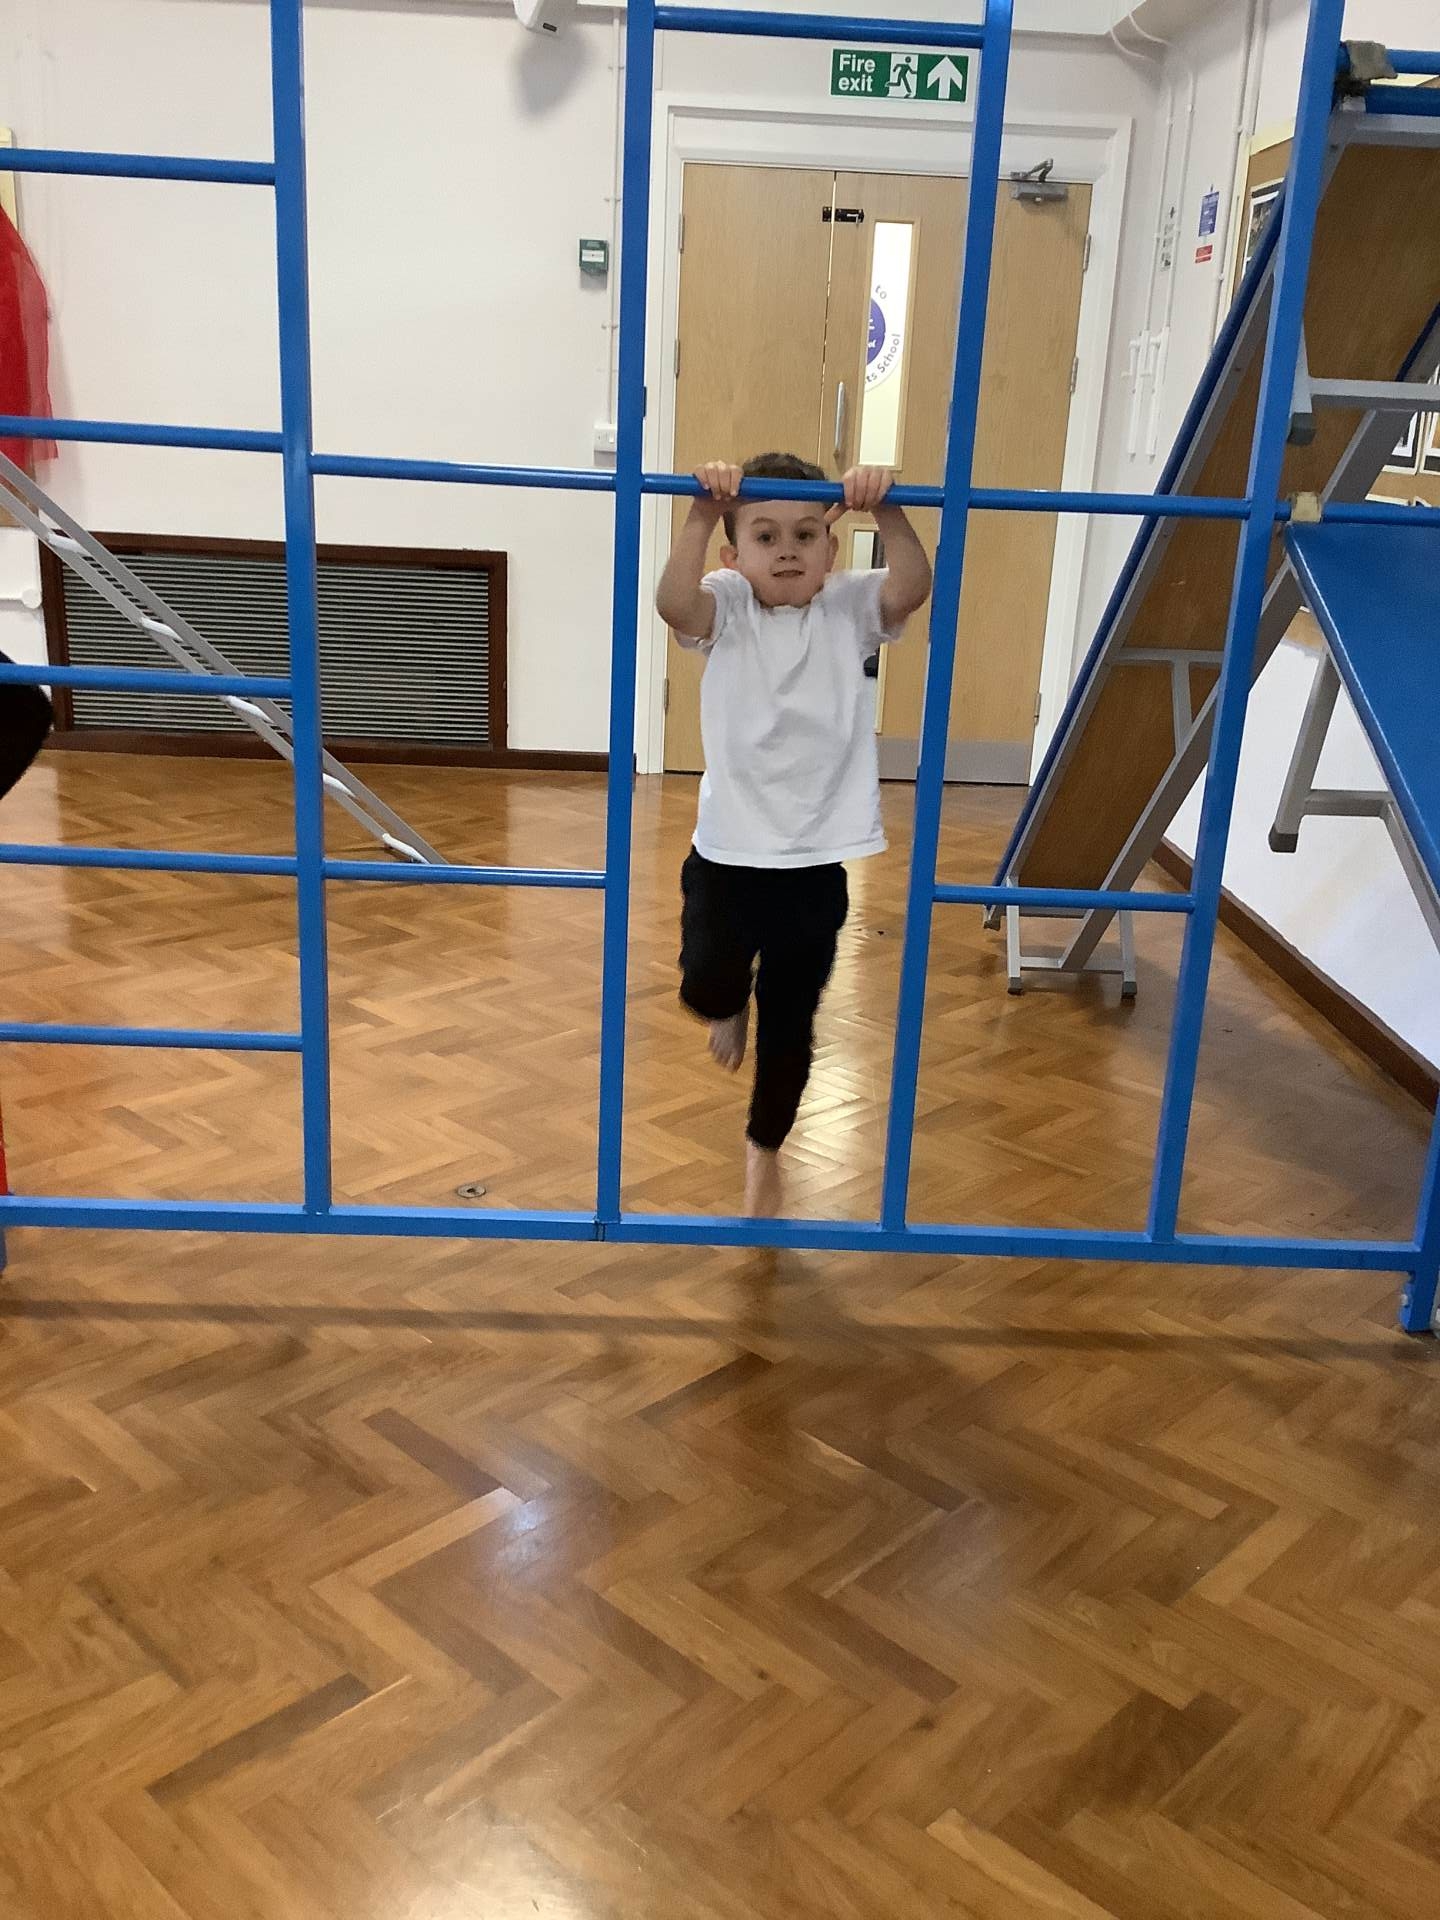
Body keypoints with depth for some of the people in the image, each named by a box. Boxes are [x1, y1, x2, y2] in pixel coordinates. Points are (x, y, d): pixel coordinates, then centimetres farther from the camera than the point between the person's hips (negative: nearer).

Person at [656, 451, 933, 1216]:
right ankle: (733, 1003, 27)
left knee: (791, 1026, 12)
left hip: (817, 861, 1)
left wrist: (886, 514, -33)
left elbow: (913, 587, -20)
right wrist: (702, 515, -36)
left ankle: (764, 1151, 38)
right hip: (727, 852, -1)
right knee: (706, 988, -15)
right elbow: (673, 602, -27)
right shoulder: (727, 612, -4)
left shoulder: (849, 610, -1)